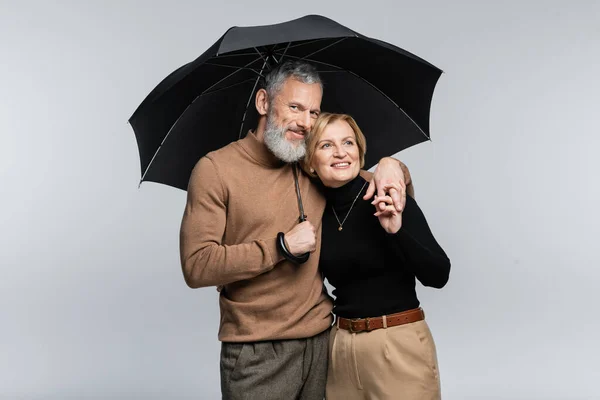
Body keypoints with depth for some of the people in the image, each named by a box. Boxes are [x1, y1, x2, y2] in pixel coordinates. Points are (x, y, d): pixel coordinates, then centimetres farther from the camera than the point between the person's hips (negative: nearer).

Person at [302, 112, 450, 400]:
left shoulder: (391, 202, -10)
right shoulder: (317, 215, 3)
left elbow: (438, 275, -15)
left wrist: (398, 230, -25)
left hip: (399, 343, -4)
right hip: (340, 347, 4)